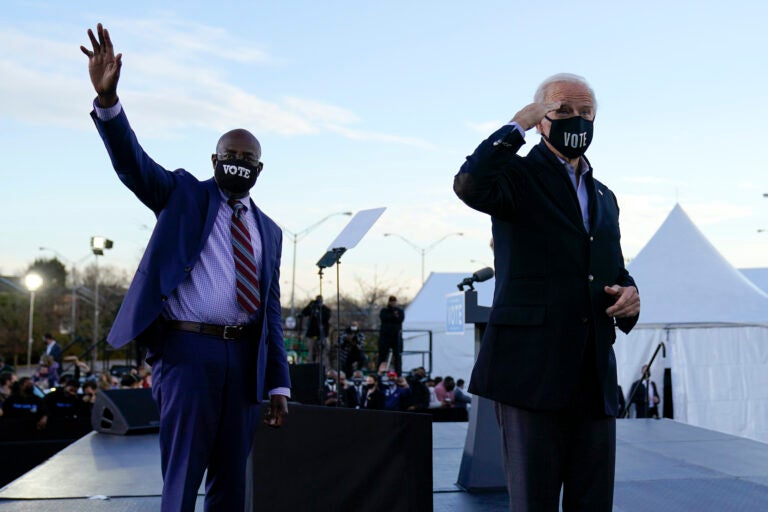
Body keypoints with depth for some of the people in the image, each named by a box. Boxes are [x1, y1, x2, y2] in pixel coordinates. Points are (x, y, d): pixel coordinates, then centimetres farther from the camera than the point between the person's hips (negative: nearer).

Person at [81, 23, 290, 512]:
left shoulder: (269, 230, 16)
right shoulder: (184, 195, 7)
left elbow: (272, 311, 14)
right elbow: (132, 163, -10)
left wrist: (278, 384, 8)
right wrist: (107, 99, -28)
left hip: (245, 356, 4)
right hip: (189, 349, -4)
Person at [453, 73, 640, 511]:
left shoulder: (604, 197, 21)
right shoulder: (518, 176, 0)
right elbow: (470, 185, -24)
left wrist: (629, 293, 6)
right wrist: (520, 123, -11)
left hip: (595, 377, 6)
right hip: (533, 371, -6)